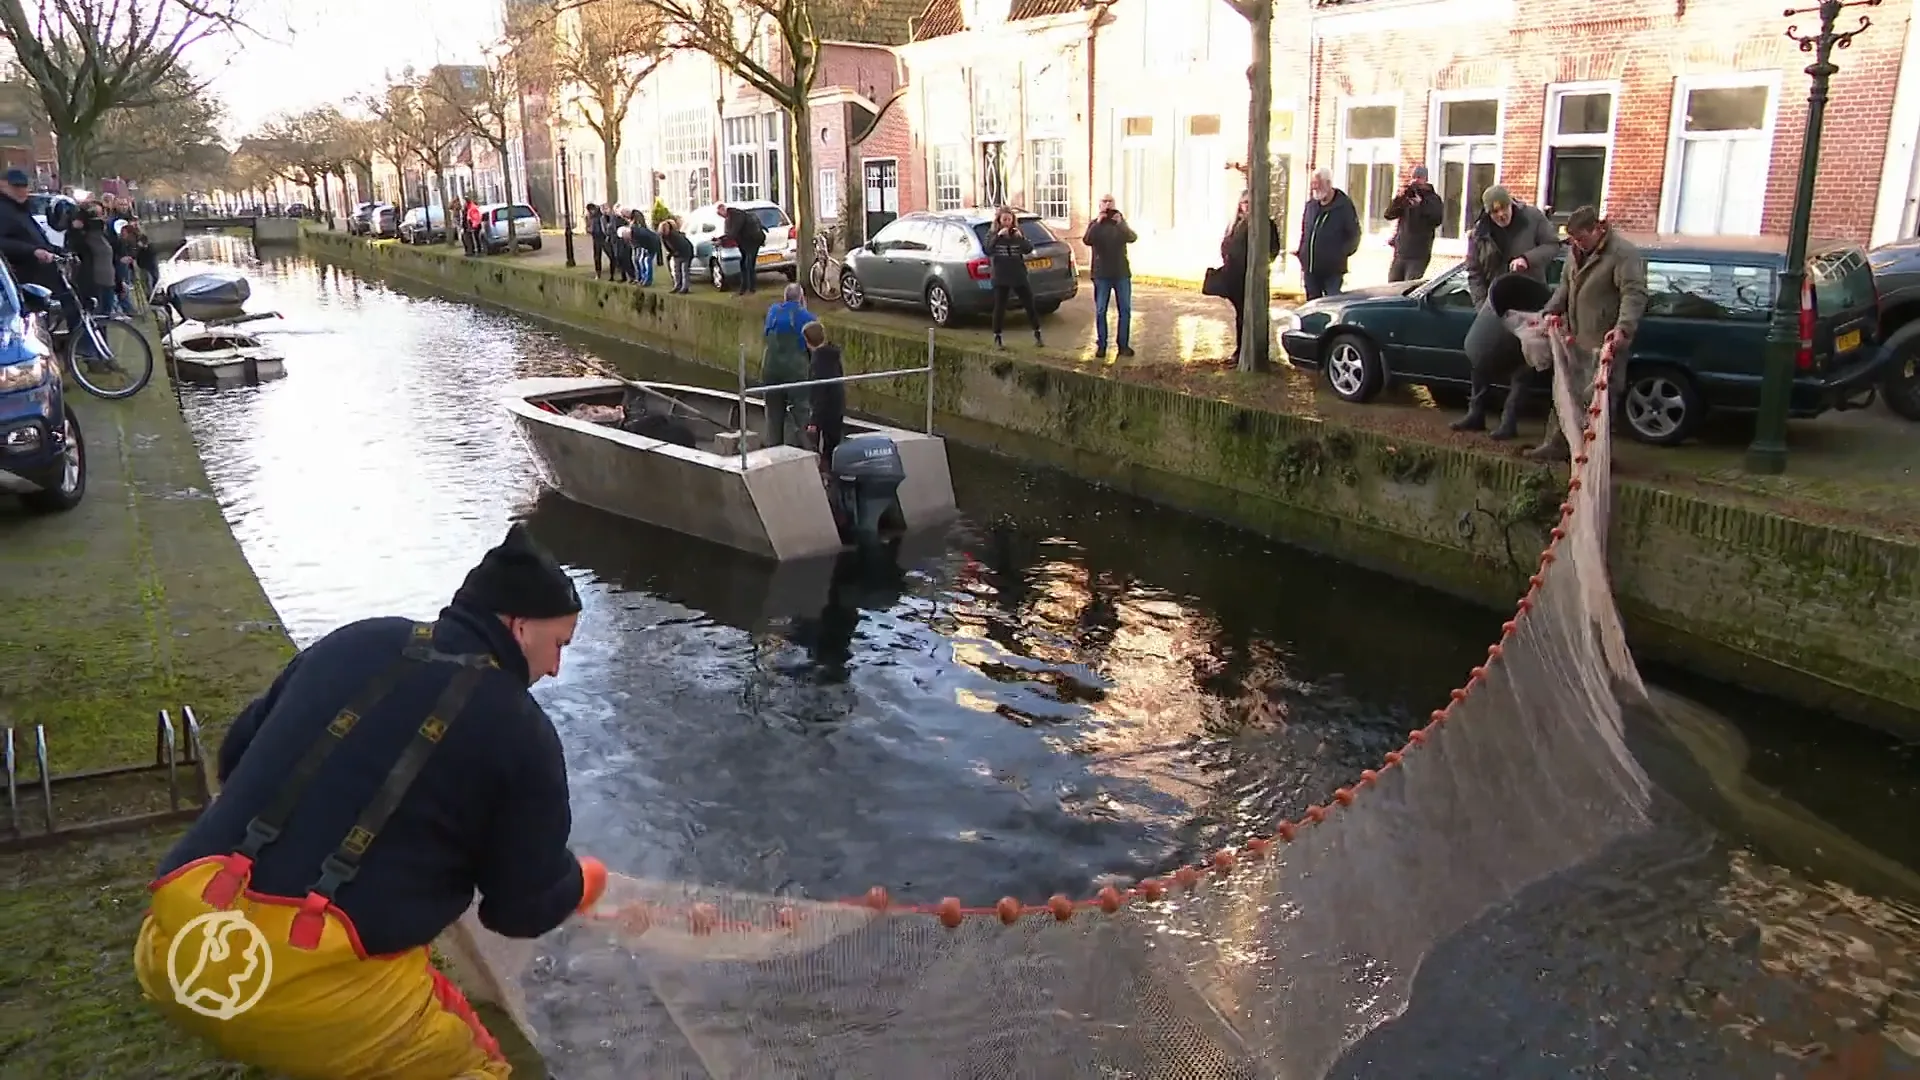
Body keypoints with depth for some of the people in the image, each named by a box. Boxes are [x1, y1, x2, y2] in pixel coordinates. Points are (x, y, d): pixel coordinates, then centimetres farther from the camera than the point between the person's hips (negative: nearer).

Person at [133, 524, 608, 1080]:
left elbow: (237, 754, 23)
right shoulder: (520, 732, -1)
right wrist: (582, 883, 28)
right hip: (309, 984, -6)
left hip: (173, 946, 6)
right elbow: (525, 908, 6)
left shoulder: (352, 642, 11)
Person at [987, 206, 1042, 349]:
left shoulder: (1018, 234, 5)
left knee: (1030, 305, 3)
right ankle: (997, 339, 11)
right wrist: (998, 236, -24)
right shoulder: (992, 235, 1)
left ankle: (1037, 335, 13)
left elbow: (1029, 249, -6)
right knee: (999, 308, 2)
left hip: (1019, 277, 2)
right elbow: (988, 251, -14)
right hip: (1001, 279, -1)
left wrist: (1021, 238, -23)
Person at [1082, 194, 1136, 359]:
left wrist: (1121, 223, -27)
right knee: (1100, 311, -1)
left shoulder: (1121, 223, 7)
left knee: (1125, 310, 2)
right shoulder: (1095, 224, 3)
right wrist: (1098, 223, -25)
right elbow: (1087, 241, -16)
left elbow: (1133, 237, -12)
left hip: (1121, 273, 2)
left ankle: (1123, 345, 10)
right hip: (1102, 274, -1)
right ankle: (1101, 345, 5)